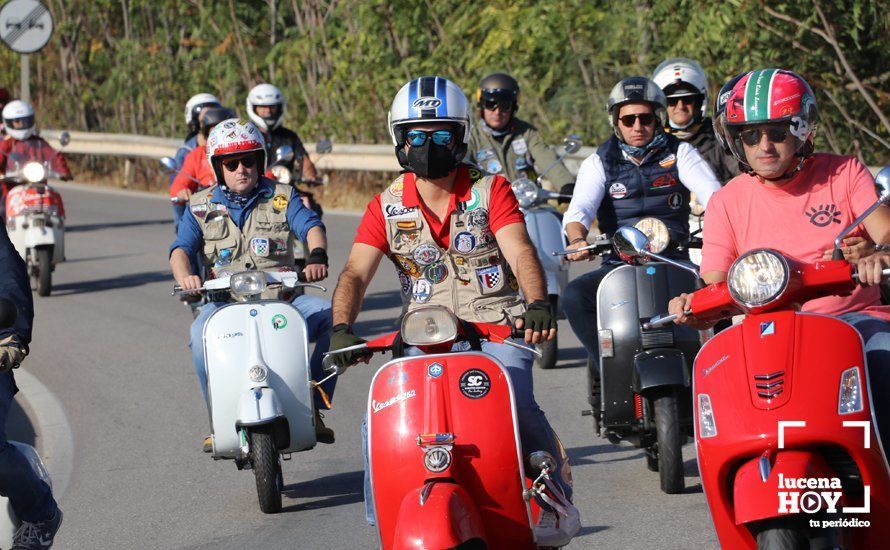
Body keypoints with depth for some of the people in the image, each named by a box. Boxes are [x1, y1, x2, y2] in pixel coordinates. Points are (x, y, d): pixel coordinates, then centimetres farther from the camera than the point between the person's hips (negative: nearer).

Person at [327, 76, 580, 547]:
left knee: (515, 407, -27)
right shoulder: (386, 207, 6)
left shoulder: (491, 191, 1)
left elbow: (520, 252, -14)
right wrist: (340, 329, -25)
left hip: (496, 330, -2)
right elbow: (355, 273, -4)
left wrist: (537, 303, -35)